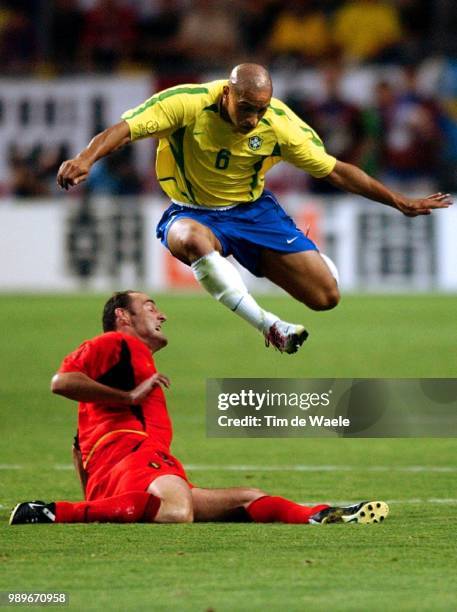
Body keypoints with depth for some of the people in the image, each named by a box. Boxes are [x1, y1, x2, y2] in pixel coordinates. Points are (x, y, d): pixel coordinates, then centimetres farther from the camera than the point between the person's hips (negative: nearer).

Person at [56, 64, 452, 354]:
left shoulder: (279, 123, -15)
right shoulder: (187, 104, -23)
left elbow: (335, 171, -6)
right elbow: (125, 130, -29)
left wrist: (401, 203, -6)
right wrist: (86, 159, -49)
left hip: (252, 210, 3)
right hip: (194, 213, -3)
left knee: (326, 296, -7)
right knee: (195, 241, -43)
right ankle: (268, 326, -38)